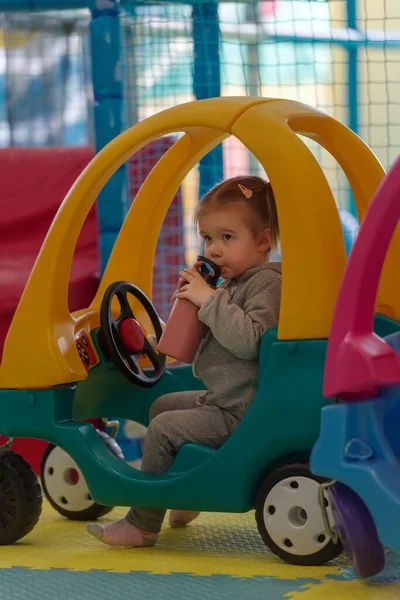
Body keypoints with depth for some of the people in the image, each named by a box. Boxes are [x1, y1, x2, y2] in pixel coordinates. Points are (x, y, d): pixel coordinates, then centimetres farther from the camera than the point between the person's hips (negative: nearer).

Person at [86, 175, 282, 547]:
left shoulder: (267, 283, -17)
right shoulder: (233, 283, 15)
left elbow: (248, 339, -31)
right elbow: (211, 338, 21)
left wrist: (209, 300, -26)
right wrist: (192, 299, 4)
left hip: (240, 412, -12)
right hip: (221, 399, 12)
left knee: (164, 429, -17)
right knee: (162, 406, 26)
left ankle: (142, 525, -7)